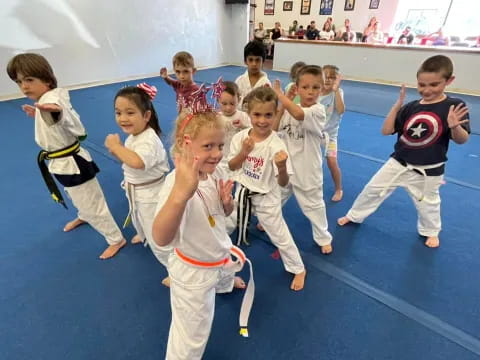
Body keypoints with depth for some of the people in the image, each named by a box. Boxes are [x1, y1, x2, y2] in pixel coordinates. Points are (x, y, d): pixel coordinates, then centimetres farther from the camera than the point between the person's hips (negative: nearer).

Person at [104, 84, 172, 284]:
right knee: (138, 220, 38)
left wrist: (115, 145, -33)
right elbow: (127, 160, 12)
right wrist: (115, 150, -9)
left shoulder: (149, 140, -31)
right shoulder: (133, 136, -1)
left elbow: (136, 162, -50)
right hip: (136, 191, 10)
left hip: (151, 194, -10)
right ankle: (143, 234, 72)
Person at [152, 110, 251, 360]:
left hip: (220, 254, 8)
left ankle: (225, 283, 78)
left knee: (224, 279, 42)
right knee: (190, 339, 11)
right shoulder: (177, 182, -35)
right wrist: (180, 193, -64)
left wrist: (227, 202, -21)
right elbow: (161, 238, -48)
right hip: (193, 271, -7)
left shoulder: (214, 172, -12)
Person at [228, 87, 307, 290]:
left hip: (266, 198, -4)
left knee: (280, 236, 11)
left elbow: (283, 183, -22)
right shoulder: (240, 137, -12)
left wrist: (282, 167, -44)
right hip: (243, 193, 4)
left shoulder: (276, 145, -24)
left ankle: (298, 269, 38)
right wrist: (243, 152, -22)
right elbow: (231, 166, -3)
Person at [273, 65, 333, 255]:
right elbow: (273, 129, -3)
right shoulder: (290, 108, -2)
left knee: (313, 204, 11)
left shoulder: (318, 110, -21)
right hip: (286, 164, 5)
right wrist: (281, 107, -11)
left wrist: (279, 93, -30)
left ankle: (324, 238, 33)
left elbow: (299, 114, -42)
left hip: (307, 168, -5)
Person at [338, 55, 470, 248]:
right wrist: (398, 105, -18)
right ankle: (354, 216, 31)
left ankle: (430, 231, 49)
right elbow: (386, 131, -11)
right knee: (372, 188, 9)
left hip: (429, 170, -2)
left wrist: (455, 126, -35)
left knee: (427, 203, 20)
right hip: (399, 163, 2)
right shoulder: (411, 107, -6)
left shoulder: (454, 106, -14)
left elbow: (461, 140, -13)